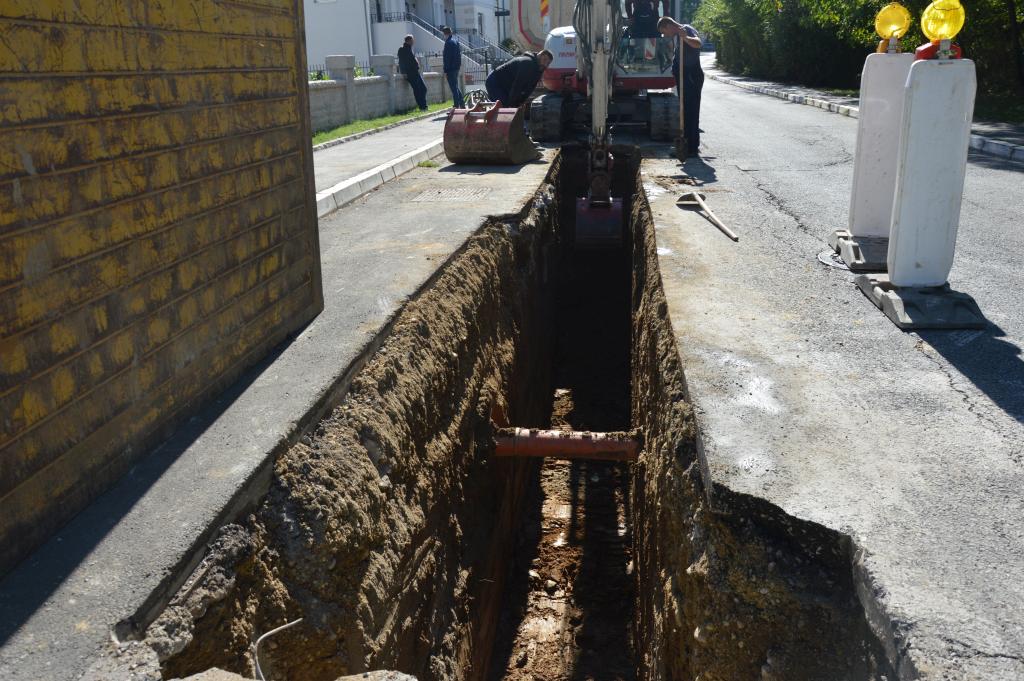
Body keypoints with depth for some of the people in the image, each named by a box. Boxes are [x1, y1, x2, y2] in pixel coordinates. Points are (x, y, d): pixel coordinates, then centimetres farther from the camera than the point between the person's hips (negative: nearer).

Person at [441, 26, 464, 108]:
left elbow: (447, 58, -19)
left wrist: (445, 70, -16)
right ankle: (462, 105, 22)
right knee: (456, 87, 19)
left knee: (454, 88, -6)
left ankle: (457, 106, -4)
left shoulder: (448, 43, -17)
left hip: (451, 68, -9)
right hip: (457, 67, 9)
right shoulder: (456, 40, 11)